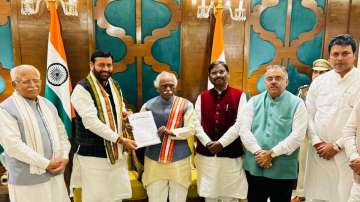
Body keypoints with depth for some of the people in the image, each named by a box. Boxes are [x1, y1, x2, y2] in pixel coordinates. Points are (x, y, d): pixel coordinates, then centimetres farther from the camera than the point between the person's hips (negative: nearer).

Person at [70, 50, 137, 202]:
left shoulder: (115, 86, 11)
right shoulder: (82, 89, -12)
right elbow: (91, 121, -21)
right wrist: (120, 139, -20)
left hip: (116, 153, 7)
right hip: (93, 155, -6)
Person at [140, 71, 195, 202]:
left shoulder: (185, 105, 0)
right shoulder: (148, 105, 2)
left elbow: (190, 130, -6)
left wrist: (170, 132, -20)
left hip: (179, 160, 0)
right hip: (154, 161, 1)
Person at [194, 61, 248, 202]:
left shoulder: (239, 96, -2)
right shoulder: (202, 97, 7)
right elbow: (197, 124, 1)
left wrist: (221, 143, -15)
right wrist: (208, 143, -13)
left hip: (231, 154, -2)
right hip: (206, 154, 3)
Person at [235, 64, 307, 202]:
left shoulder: (297, 104, -1)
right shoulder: (254, 102, 6)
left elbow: (298, 135, -10)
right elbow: (244, 130, -2)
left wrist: (271, 153, -15)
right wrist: (258, 152, -14)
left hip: (283, 171, -2)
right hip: (254, 167, 2)